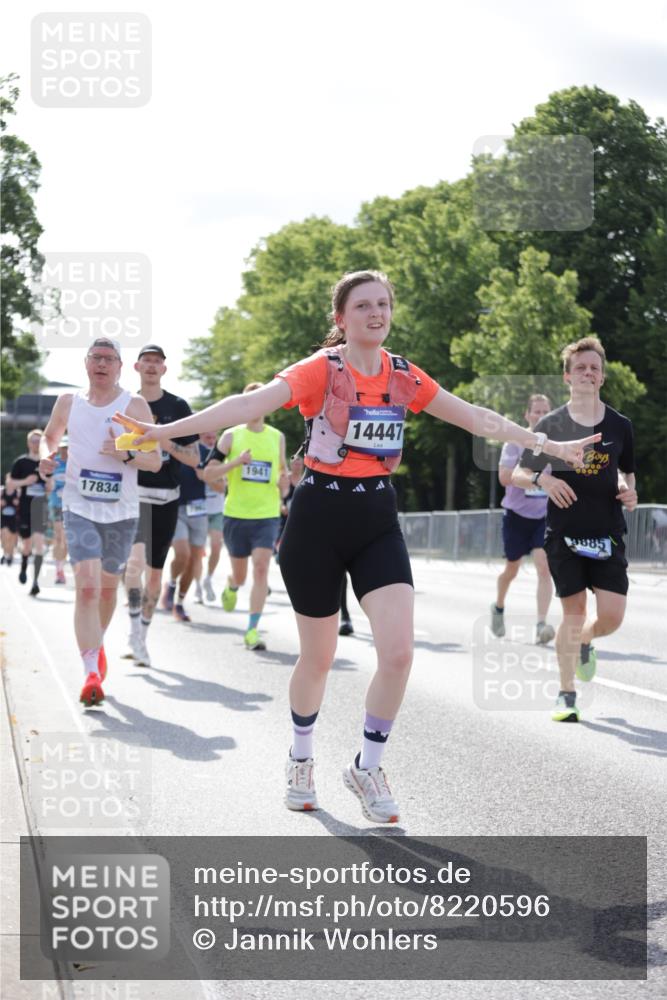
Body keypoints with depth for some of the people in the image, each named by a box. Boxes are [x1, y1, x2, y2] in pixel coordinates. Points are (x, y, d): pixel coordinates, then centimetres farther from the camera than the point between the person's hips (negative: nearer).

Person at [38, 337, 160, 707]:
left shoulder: (135, 406, -3)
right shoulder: (68, 402, 4)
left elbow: (155, 461, -4)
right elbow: (50, 435, 23)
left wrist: (126, 454, -22)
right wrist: (45, 455, 1)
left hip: (121, 512, 1)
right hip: (79, 508, -1)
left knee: (108, 588, 16)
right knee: (86, 587, -17)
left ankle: (96, 644, 44)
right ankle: (91, 673, -21)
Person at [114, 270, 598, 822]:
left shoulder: (405, 376, 4)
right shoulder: (320, 371, -11)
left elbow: (475, 416, 12)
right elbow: (250, 404, -23)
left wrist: (548, 445, 14)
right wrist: (167, 429, -34)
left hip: (378, 522, 4)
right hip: (320, 518, -4)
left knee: (399, 653, -11)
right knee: (318, 657, 7)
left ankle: (368, 767, 9)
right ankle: (301, 758, 34)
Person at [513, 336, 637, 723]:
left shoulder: (620, 425, 7)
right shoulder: (551, 425, 1)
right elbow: (517, 475, 5)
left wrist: (629, 492, -2)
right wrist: (543, 478, -16)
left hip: (608, 534, 2)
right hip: (565, 533, -2)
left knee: (612, 616, -7)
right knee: (574, 612, -4)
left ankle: (584, 641, 30)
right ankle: (567, 694, 12)